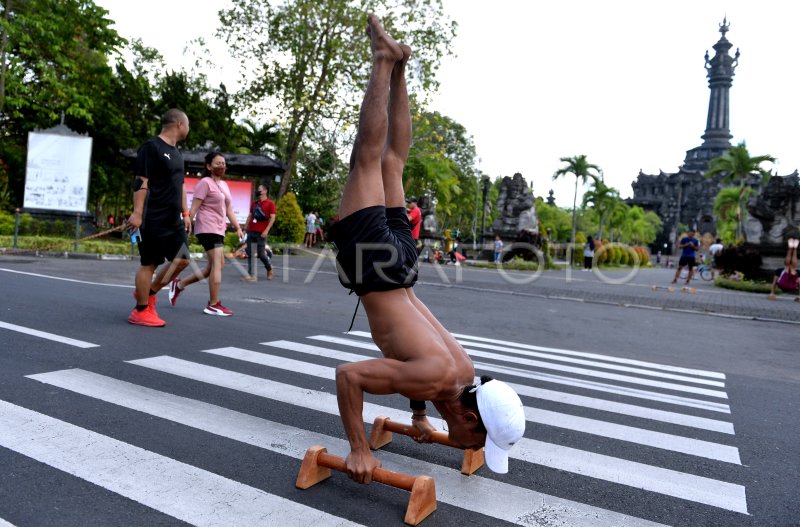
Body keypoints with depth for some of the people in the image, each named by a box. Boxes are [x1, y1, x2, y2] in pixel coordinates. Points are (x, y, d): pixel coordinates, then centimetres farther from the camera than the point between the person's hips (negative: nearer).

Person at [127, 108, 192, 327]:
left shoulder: (176, 153, 18)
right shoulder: (151, 147, -9)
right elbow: (141, 182, -15)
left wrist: (185, 213, 18)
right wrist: (137, 213, -21)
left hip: (174, 221, 9)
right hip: (153, 220, -9)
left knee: (182, 259, 7)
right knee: (149, 263, -2)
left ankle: (148, 293, 23)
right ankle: (141, 311, 9)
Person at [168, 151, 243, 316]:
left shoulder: (224, 185, 18)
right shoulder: (205, 182, -8)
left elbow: (229, 210, 20)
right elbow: (194, 208, -14)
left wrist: (238, 228, 13)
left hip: (218, 230, 10)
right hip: (207, 228, -9)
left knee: (214, 266, 13)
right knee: (217, 264, -12)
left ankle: (179, 284, 25)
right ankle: (213, 305, -7)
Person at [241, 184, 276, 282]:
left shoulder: (270, 203, -2)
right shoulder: (254, 203, 17)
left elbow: (272, 218, -8)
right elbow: (250, 216, 19)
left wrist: (266, 230, -16)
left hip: (261, 232, -6)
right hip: (251, 231, 6)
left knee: (261, 254, -5)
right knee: (250, 254, 1)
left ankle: (269, 269, 22)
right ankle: (251, 275, 4)